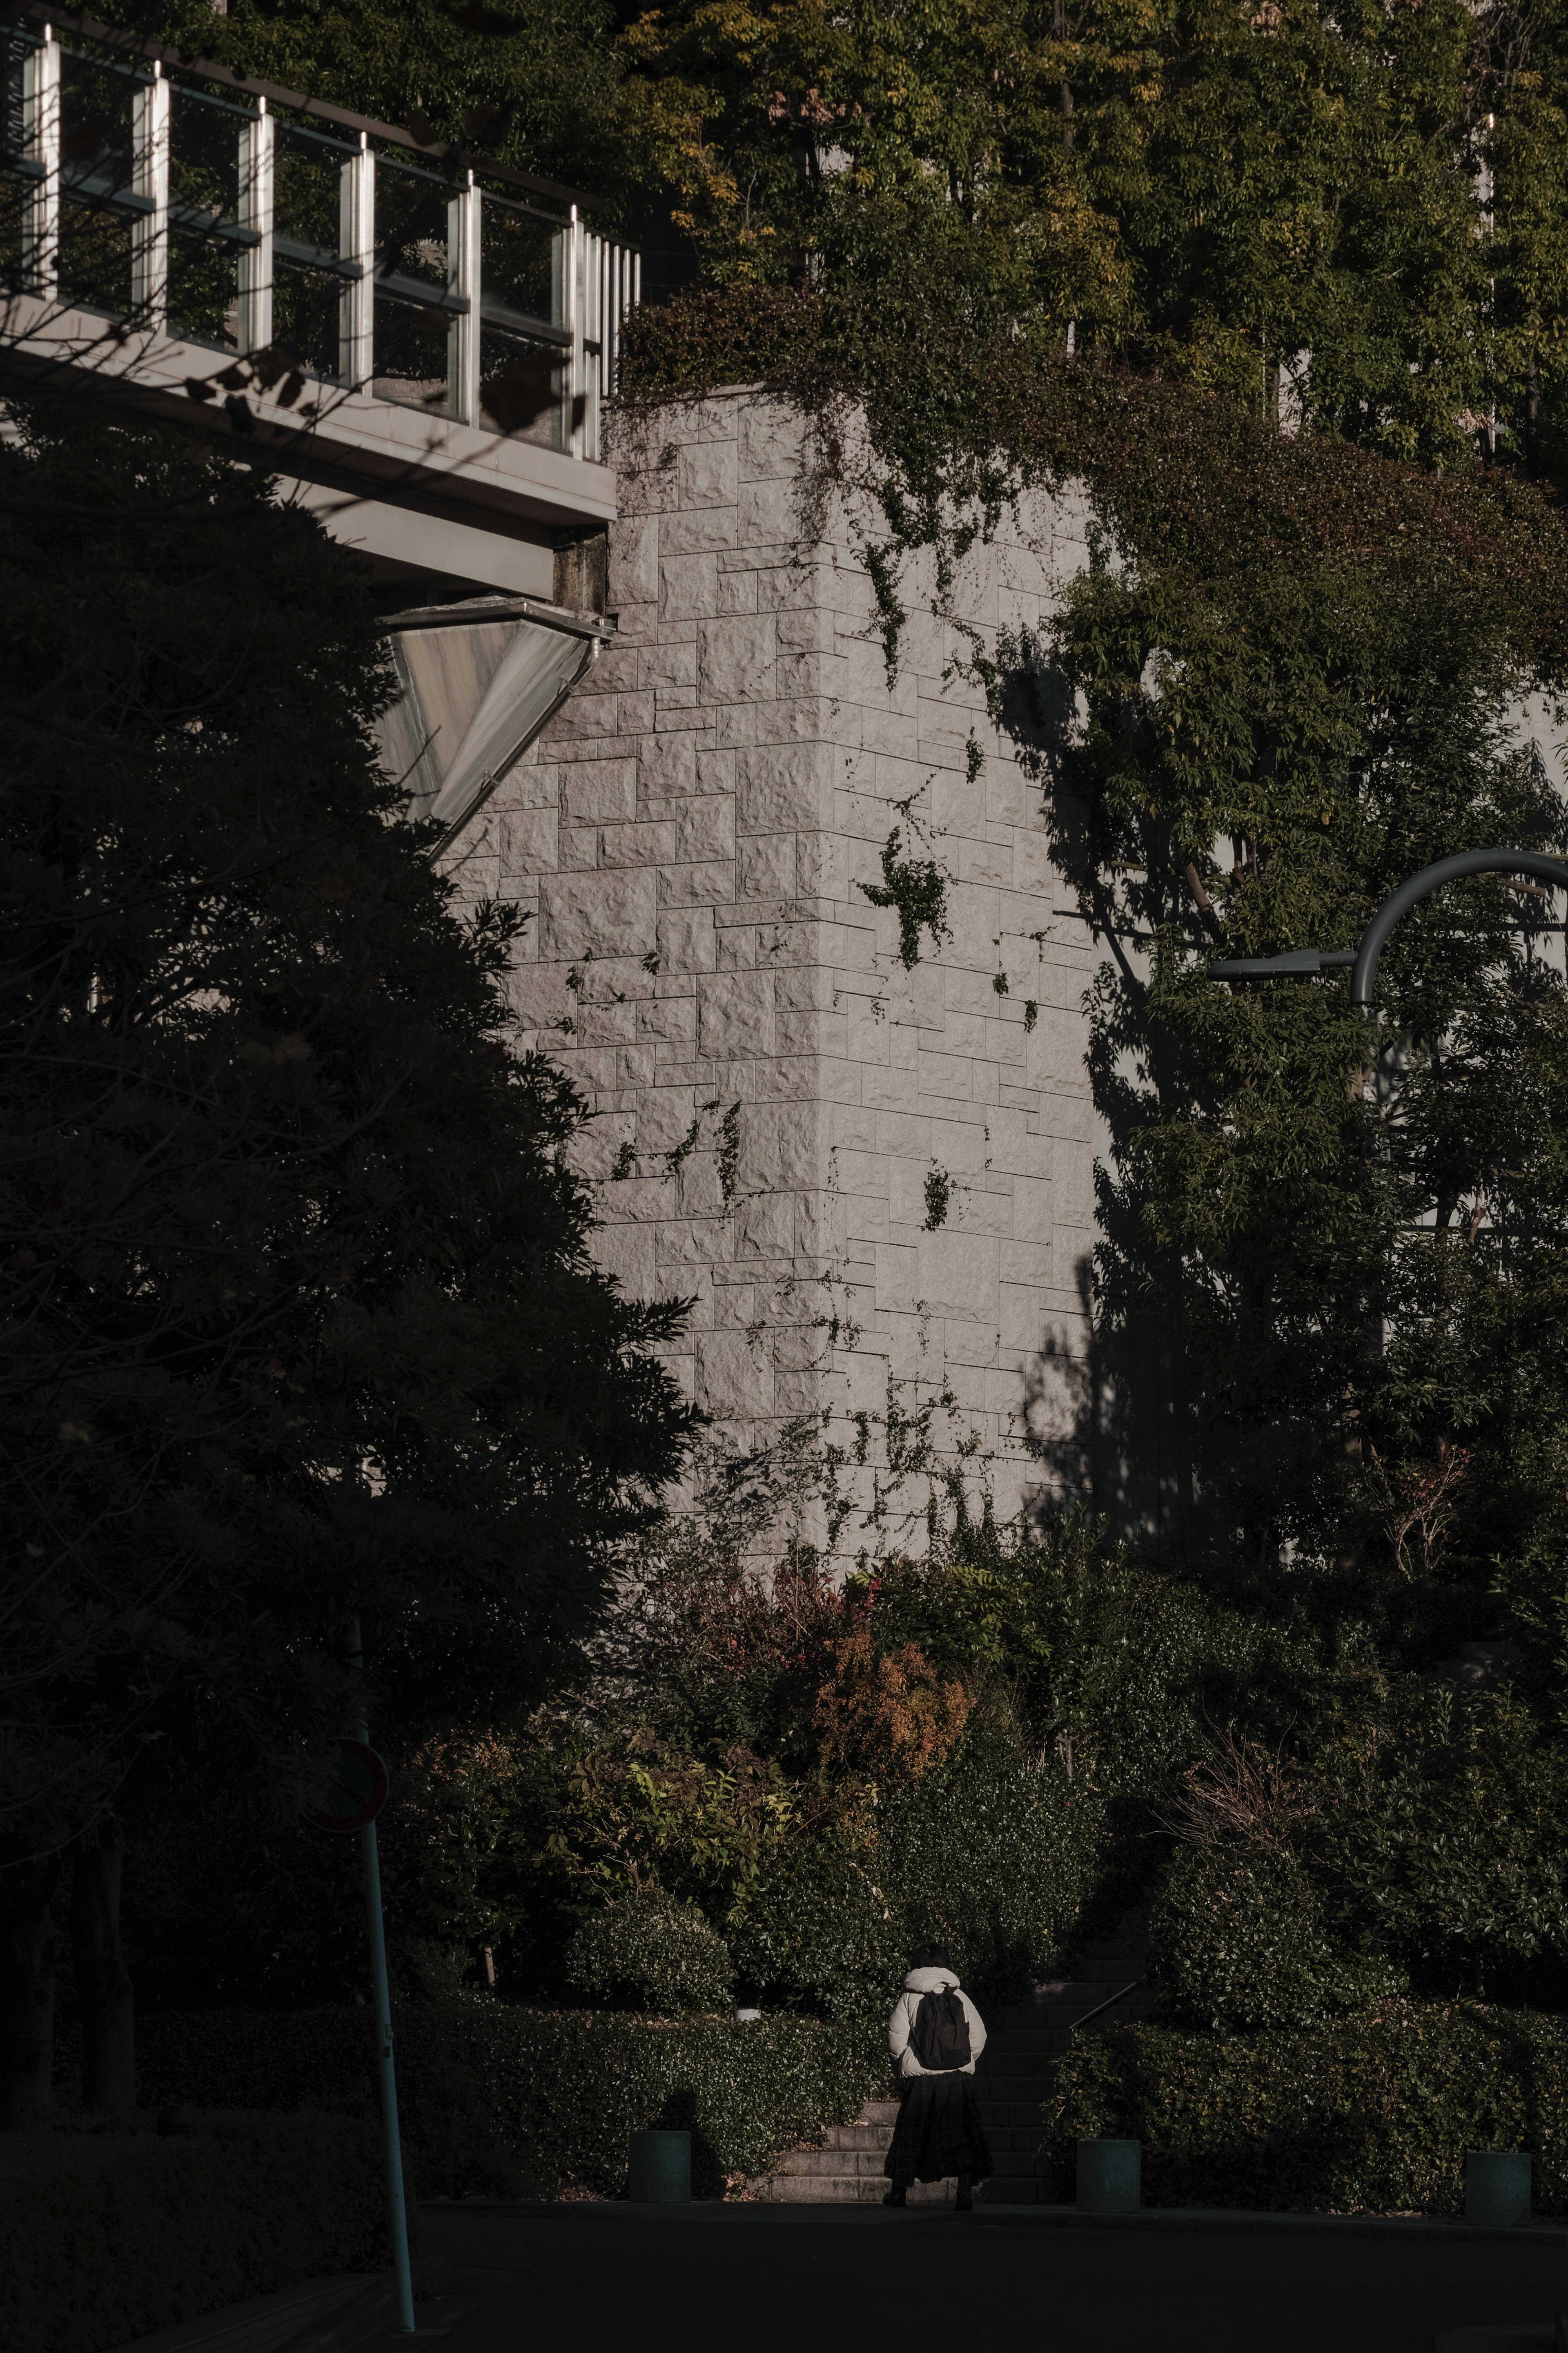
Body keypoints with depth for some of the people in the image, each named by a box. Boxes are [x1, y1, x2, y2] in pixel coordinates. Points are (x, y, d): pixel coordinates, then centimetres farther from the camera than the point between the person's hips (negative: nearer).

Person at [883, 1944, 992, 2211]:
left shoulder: (909, 1999, -2)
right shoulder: (960, 1998, 3)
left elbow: (896, 2041, -5)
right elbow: (978, 2037, 3)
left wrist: (903, 2066, 11)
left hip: (920, 2079, -1)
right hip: (959, 2078, 1)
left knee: (910, 2135, 10)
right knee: (962, 2135, 3)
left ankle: (899, 2192, 18)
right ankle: (966, 2191, -5)